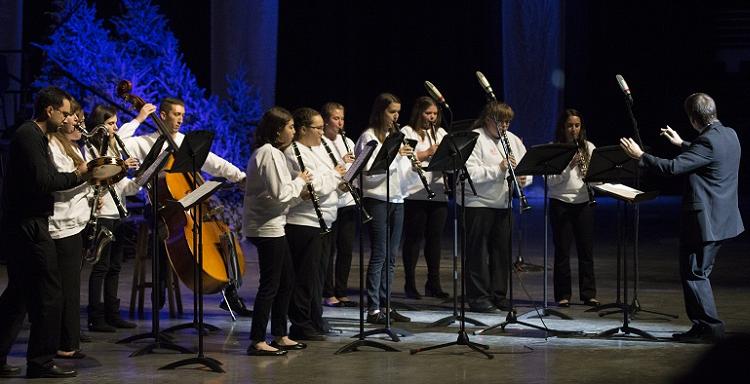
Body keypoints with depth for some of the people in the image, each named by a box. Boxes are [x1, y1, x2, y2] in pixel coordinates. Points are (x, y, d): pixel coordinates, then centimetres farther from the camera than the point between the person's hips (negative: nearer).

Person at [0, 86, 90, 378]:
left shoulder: (34, 135, 18)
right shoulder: (29, 136, -14)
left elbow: (45, 179, 16)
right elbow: (42, 181, -23)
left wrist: (79, 175, 5)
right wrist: (77, 176, -11)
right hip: (29, 225, -11)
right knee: (48, 295, -4)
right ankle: (41, 362, 2)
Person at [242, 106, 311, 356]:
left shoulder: (271, 152, 16)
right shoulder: (269, 154, -17)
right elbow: (280, 194, -23)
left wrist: (298, 187, 7)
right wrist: (300, 181, -8)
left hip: (272, 226, 11)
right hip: (266, 228, -11)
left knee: (286, 281, 15)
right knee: (270, 284, -6)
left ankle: (280, 336, 23)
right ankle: (257, 342, -1)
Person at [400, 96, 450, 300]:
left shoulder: (441, 133, 18)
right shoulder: (407, 132, 1)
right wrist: (427, 153, -15)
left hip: (438, 193, 5)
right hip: (416, 193, -5)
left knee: (435, 238, 7)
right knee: (414, 238, 0)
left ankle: (433, 283, 13)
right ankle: (410, 284, 6)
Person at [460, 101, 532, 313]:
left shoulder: (513, 140, 12)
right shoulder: (475, 139, -9)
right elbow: (469, 172, -21)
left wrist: (524, 179, -10)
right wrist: (498, 169, -26)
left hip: (503, 204, 6)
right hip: (478, 203, -6)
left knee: (502, 250, 9)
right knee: (478, 251, -1)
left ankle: (499, 295, 18)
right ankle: (478, 297, 5)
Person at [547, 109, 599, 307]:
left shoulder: (589, 148, 8)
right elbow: (550, 180, -9)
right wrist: (568, 166, -20)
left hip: (584, 202, 3)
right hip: (561, 203, -2)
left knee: (586, 249, 4)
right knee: (562, 250, 2)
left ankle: (589, 293, 12)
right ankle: (563, 295, 9)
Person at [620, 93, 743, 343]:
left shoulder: (707, 141, -21)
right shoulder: (730, 135, 8)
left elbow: (673, 167, -25)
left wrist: (640, 156, -15)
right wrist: (682, 144, 34)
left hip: (704, 219, -10)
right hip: (724, 218, 10)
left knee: (694, 273, -2)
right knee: (699, 273, 17)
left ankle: (710, 326, 1)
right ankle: (703, 325, 20)